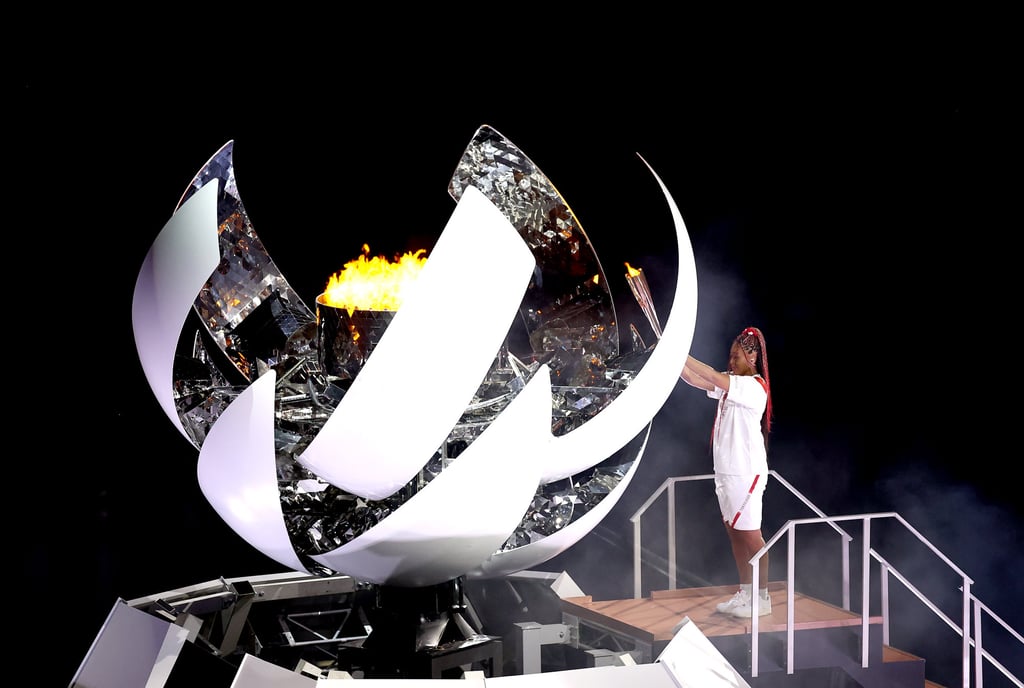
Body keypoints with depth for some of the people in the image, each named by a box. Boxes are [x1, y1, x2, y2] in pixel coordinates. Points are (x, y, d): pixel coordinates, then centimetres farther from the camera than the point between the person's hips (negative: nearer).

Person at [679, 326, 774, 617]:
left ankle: (762, 598, 4)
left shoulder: (754, 386, -14)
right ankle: (745, 593, 21)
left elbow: (712, 376, -25)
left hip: (746, 472, -9)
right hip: (727, 470, 9)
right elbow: (695, 380, 6)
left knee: (749, 534, -3)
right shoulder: (732, 383, 12)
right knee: (734, 532, 13)